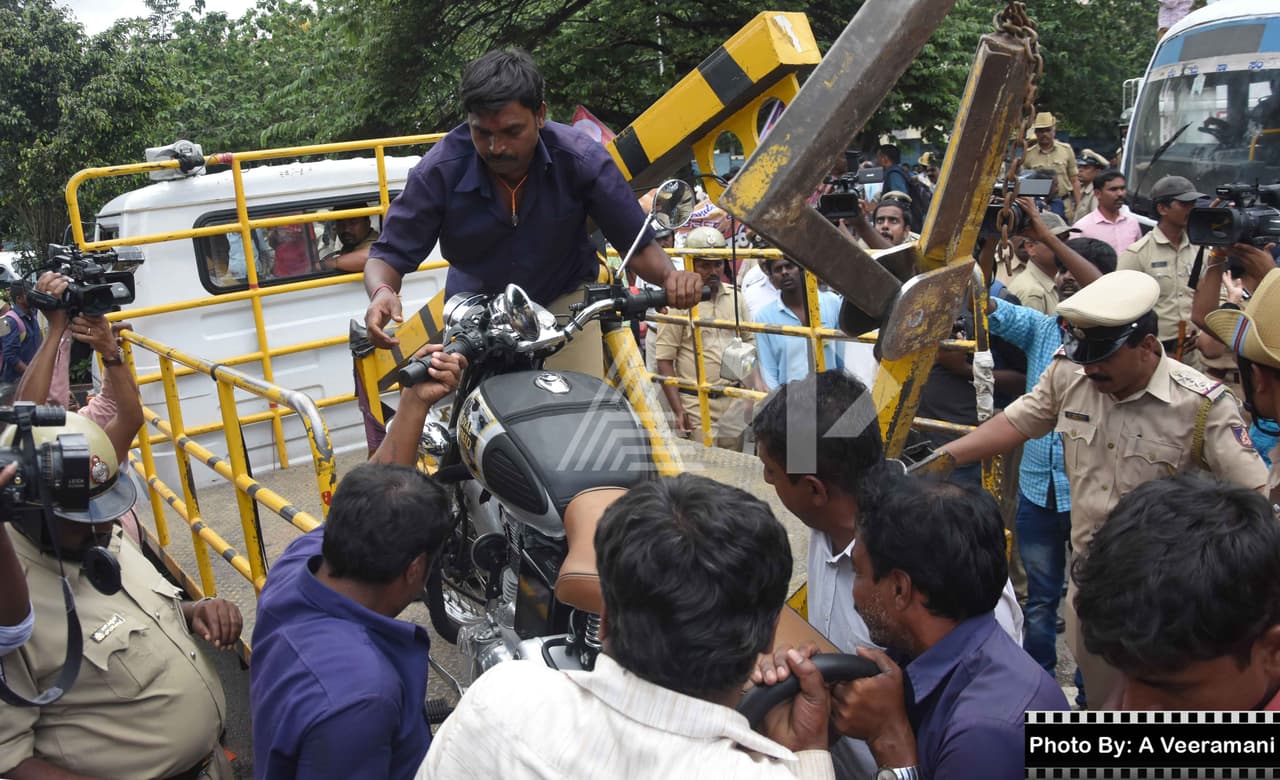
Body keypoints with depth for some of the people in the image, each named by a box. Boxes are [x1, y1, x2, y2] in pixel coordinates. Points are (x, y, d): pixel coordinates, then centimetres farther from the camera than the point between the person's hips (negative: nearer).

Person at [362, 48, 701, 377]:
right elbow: (390, 252, -13)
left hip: (565, 301, 0)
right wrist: (382, 292, -36)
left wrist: (669, 275, -35)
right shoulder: (440, 171, -20)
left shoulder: (580, 158, -20)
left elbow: (637, 242, -13)